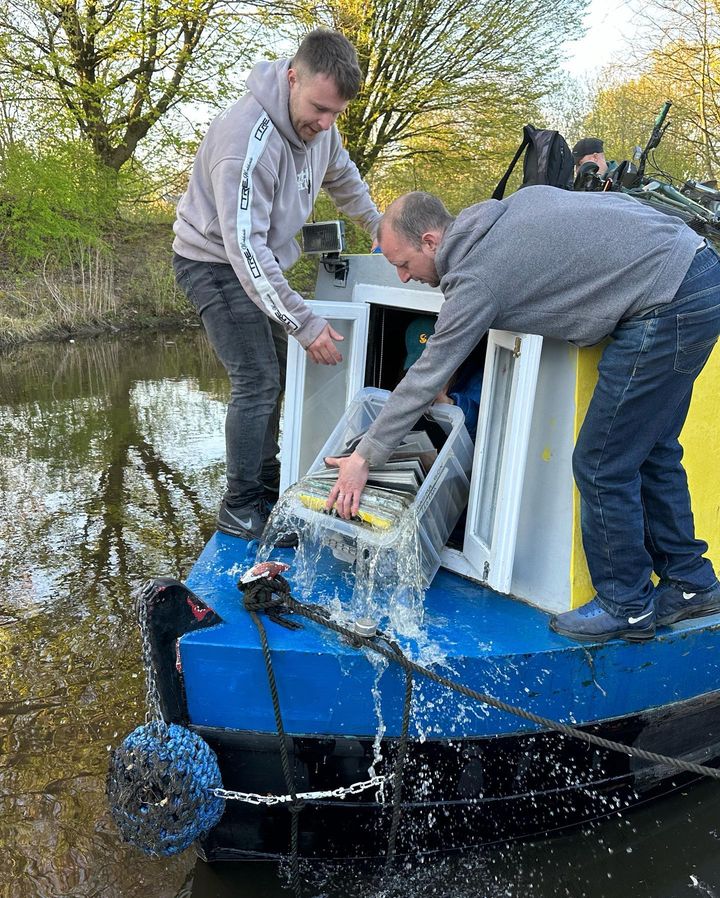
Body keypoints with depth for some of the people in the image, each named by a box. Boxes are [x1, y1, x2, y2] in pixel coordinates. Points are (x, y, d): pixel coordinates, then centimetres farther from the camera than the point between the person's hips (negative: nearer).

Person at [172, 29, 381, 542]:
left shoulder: (318, 122, -6)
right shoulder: (249, 139, -32)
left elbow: (342, 177, 17)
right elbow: (245, 246, -35)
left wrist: (379, 228, 22)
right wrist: (306, 324, -34)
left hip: (261, 261, 9)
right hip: (216, 263, -8)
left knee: (272, 376, 13)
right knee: (257, 381, -13)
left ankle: (267, 487, 28)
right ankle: (239, 510, 1)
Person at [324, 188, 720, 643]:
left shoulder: (476, 279, -14)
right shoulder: (508, 205, 10)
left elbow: (424, 381, -10)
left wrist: (364, 457, -1)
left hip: (670, 305, -10)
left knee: (602, 465, -1)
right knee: (648, 448, 18)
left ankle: (627, 606, 15)